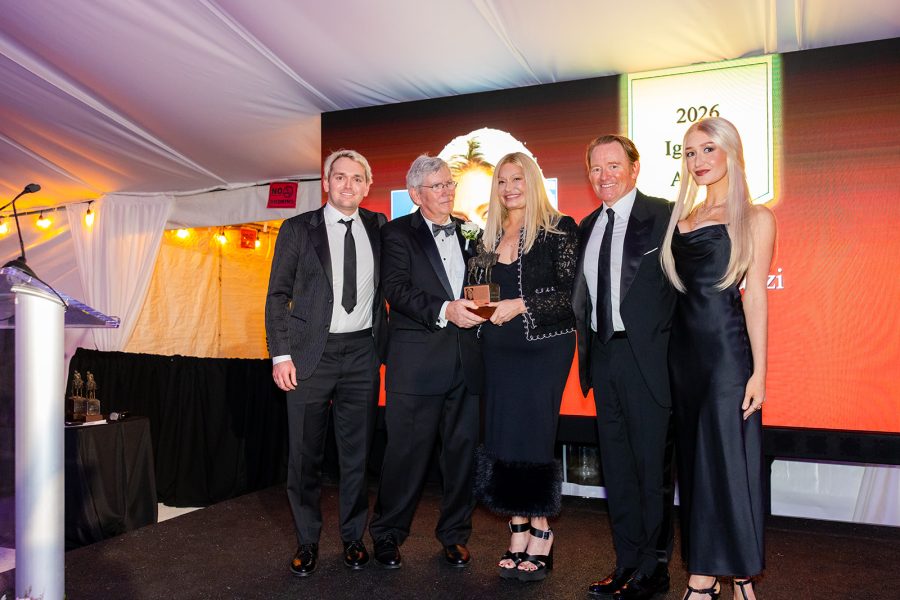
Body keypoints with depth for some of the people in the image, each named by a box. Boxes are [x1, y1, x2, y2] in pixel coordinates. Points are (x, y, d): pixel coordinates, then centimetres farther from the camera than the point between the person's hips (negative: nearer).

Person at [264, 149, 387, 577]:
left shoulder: (377, 228, 8)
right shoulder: (297, 229, 2)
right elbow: (278, 295, 0)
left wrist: (389, 342, 3)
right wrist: (281, 354, -8)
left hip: (362, 352, 2)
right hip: (312, 352, -1)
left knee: (357, 451, 10)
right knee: (305, 453, 7)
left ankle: (353, 537, 27)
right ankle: (307, 542, 24)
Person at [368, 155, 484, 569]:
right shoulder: (397, 233, 1)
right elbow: (397, 290, -12)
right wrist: (444, 310, -24)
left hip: (465, 360, 5)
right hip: (417, 360, -4)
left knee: (462, 448, 10)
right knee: (407, 450, 2)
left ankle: (455, 534, 27)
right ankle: (387, 534, 21)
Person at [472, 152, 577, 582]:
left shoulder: (558, 229, -3)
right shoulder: (490, 236, 13)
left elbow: (572, 292, -10)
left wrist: (523, 304, -18)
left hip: (544, 348, -5)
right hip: (499, 349, 5)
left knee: (533, 434, -4)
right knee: (502, 434, 4)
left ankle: (539, 533, 12)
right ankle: (519, 533, 16)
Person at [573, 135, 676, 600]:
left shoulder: (664, 216, -7)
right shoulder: (587, 227, 14)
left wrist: (672, 348, -15)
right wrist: (586, 344, 9)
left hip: (646, 354, -6)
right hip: (603, 355, 7)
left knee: (650, 464, 4)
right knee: (615, 464, 14)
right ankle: (626, 562, 28)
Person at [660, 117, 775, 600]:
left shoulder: (755, 218, -1)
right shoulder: (682, 218, 13)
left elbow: (756, 294, -6)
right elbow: (679, 288, 13)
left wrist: (758, 371, -11)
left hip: (728, 349, -5)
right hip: (684, 349, 6)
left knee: (727, 459, -1)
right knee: (694, 460, 10)